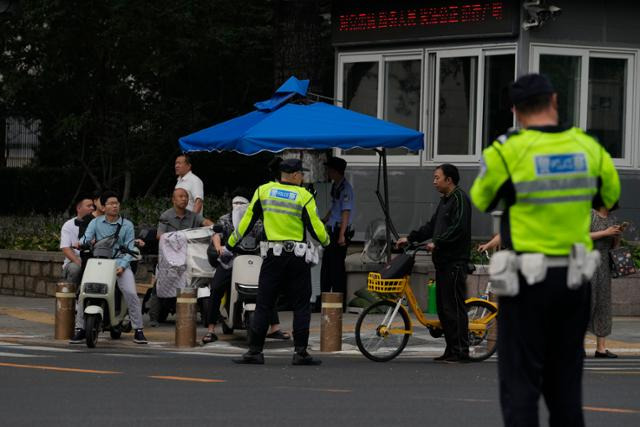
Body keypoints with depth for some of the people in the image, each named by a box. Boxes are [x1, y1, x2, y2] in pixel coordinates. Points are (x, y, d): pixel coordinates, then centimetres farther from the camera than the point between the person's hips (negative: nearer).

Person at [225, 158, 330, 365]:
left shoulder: (263, 191, 4)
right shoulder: (304, 196, -5)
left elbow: (247, 220, 6)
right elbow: (315, 228, -5)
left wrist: (229, 247, 13)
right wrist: (326, 241, 18)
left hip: (273, 255, 2)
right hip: (297, 257, -2)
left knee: (263, 305, 5)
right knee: (301, 306, 5)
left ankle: (255, 351, 1)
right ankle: (300, 352, 1)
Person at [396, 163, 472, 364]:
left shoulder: (460, 199, -10)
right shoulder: (445, 200, 21)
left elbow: (458, 229, -20)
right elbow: (432, 226, 25)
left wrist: (437, 243, -21)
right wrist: (409, 238, 19)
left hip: (455, 262, -10)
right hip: (443, 261, 10)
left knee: (454, 306, -10)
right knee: (442, 306, 10)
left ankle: (461, 352, -9)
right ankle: (451, 350, 15)